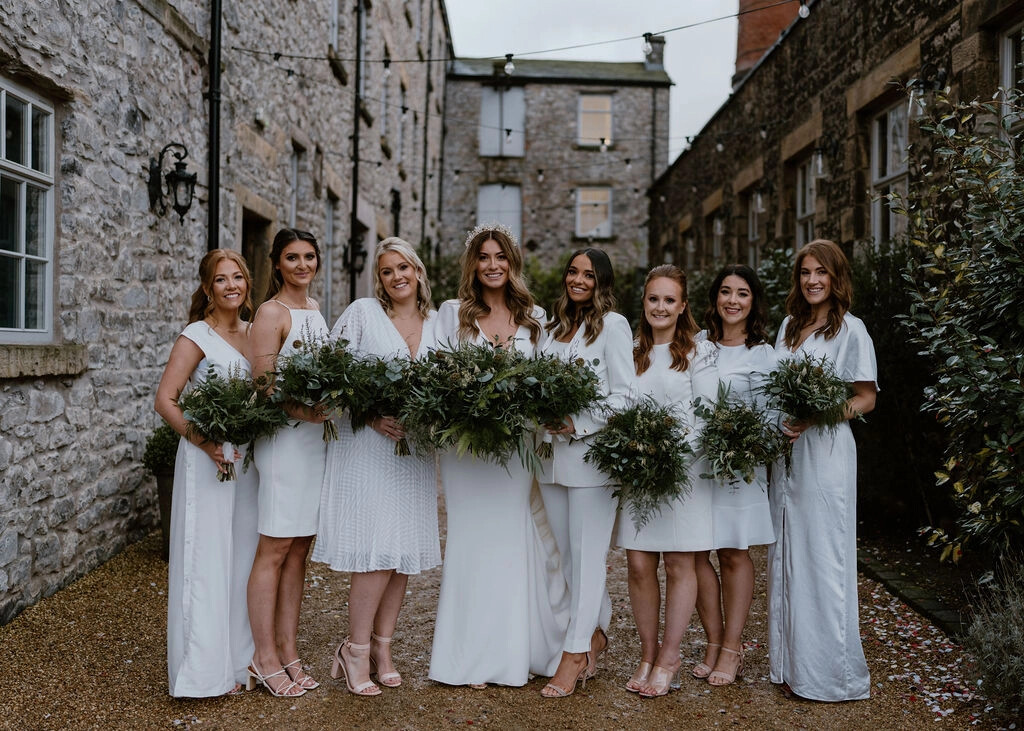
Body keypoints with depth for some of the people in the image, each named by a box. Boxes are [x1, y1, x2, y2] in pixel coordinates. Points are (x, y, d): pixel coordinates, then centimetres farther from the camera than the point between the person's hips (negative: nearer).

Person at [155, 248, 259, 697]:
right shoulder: (197, 335, -6)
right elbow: (165, 401, -11)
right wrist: (207, 444, -20)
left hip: (249, 458, 6)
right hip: (207, 459, -6)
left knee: (244, 555, 11)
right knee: (207, 558, -1)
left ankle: (239, 658, 25)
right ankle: (204, 670, 9)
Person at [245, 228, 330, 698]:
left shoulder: (314, 308, 16)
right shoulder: (271, 312, -7)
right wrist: (306, 412, -24)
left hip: (319, 436, 7)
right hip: (285, 437, -7)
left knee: (299, 549, 10)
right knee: (275, 549, -2)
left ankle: (288, 651, 19)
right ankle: (264, 658, 8)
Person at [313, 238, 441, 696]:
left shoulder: (436, 323, 12)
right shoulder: (361, 313, -2)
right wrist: (371, 416, -16)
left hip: (414, 449, 5)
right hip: (366, 448, -5)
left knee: (405, 553, 7)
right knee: (376, 552, -9)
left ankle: (382, 648, 20)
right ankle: (355, 650, 7)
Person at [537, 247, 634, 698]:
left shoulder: (613, 325, -2)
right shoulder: (553, 326, 17)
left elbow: (622, 396, -8)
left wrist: (579, 425, -15)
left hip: (592, 453, -6)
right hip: (552, 452, 7)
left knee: (586, 555, -3)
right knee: (566, 555, 11)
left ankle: (574, 654, 3)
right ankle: (597, 634, 26)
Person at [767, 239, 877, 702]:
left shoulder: (850, 329, -3)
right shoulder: (789, 327, 15)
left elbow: (867, 398, -5)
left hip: (824, 453, -6)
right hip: (785, 453, 6)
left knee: (823, 557, -3)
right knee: (787, 555, 8)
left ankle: (831, 672, 9)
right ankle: (793, 664, 19)